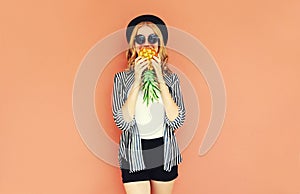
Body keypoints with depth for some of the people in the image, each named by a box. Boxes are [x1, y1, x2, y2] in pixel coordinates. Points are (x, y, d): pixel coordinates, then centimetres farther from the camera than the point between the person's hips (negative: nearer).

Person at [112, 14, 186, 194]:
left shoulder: (171, 77, -1)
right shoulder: (122, 78, -5)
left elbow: (177, 121, -13)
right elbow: (123, 123, -16)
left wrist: (160, 80, -18)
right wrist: (137, 81, -20)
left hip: (165, 153, 2)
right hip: (133, 155, -2)